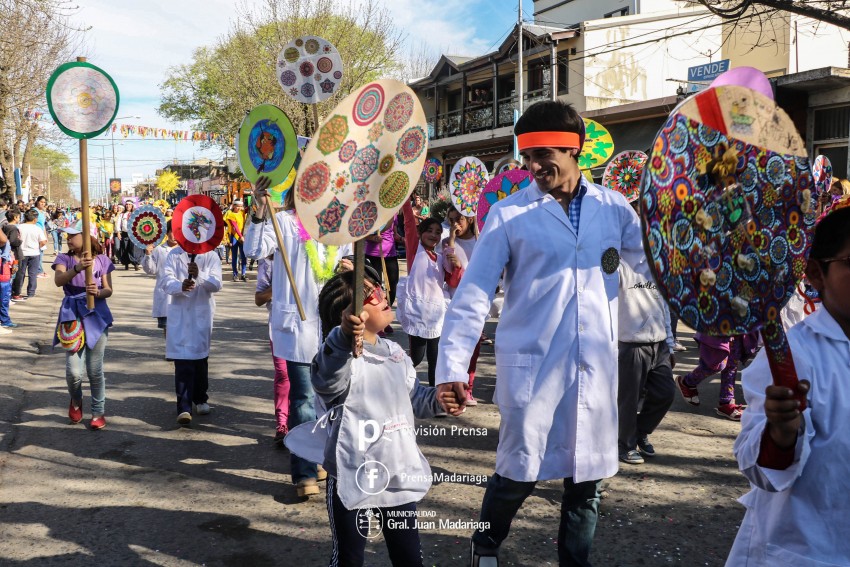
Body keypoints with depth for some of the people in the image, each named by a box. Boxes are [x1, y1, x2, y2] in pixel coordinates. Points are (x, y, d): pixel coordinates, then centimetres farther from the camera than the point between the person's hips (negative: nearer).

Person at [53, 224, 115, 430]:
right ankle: (76, 400, 27)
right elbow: (58, 280, -18)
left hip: (96, 315, 0)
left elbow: (109, 290, 1)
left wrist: (98, 292, -22)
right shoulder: (64, 259, 2)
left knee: (95, 370, 4)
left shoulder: (101, 259, 2)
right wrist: (77, 268, -35)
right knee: (73, 371, -6)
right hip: (72, 315, 0)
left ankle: (98, 412, 20)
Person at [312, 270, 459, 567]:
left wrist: (436, 400, -4)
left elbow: (413, 397, 18)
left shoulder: (395, 353, 6)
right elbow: (326, 379, -46)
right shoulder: (341, 356, -21)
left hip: (400, 475, 6)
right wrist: (344, 336, -65)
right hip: (353, 480, -6)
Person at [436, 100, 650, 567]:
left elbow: (656, 268, 13)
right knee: (519, 472, 4)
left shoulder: (614, 209, 4)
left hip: (597, 365, 3)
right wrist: (453, 367, -13)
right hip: (529, 364, -3)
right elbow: (472, 295, -7)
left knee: (587, 476, 12)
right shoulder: (508, 214, -5)